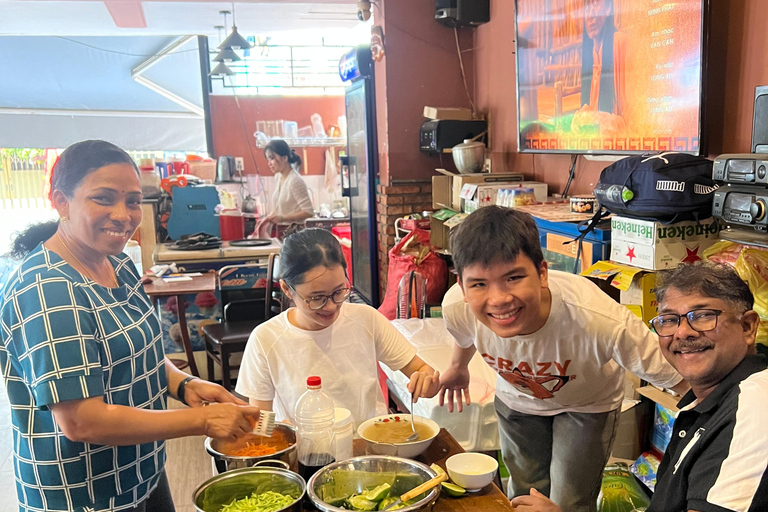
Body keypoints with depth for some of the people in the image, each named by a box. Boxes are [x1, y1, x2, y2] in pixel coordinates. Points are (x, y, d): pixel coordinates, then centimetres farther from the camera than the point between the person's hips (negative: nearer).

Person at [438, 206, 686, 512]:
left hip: (588, 404, -2)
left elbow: (678, 378, -28)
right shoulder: (456, 308, -33)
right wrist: (458, 367, 14)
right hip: (517, 399, 3)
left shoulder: (600, 321, -45)